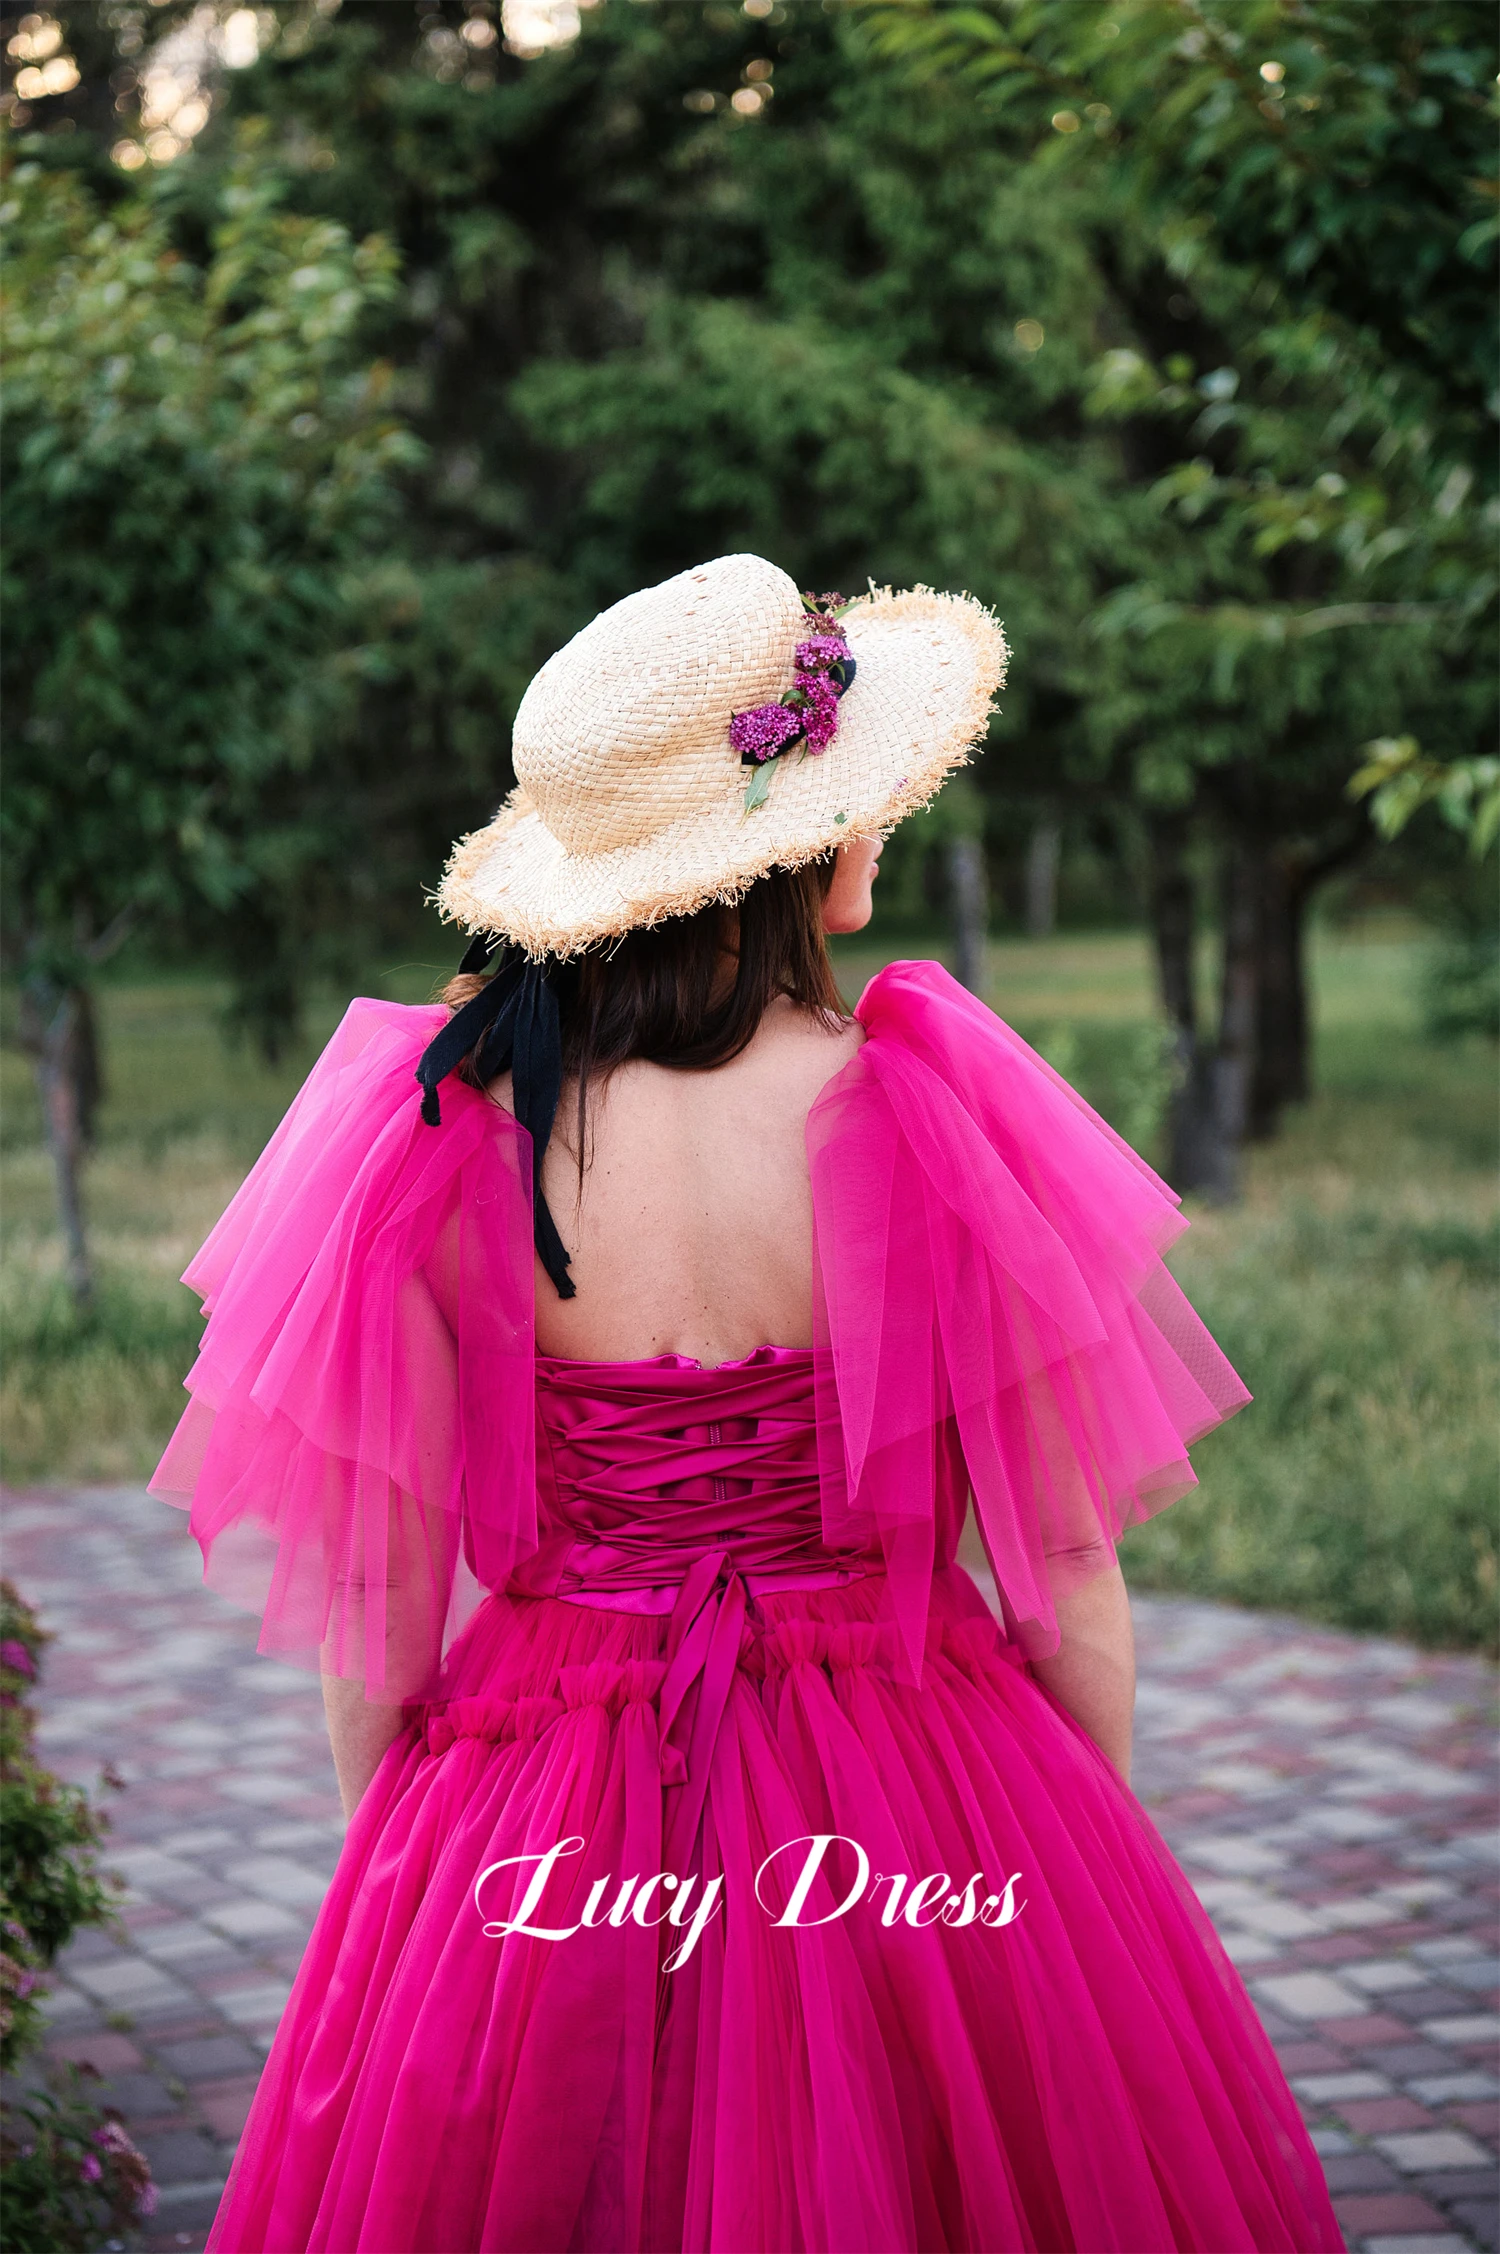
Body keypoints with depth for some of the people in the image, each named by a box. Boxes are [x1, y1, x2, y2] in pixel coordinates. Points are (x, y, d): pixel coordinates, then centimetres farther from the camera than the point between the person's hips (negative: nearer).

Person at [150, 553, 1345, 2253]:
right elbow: (1068, 1573, -9)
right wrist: (1104, 1843, 7)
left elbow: (372, 1593, -5)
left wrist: (386, 1864, 11)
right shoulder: (927, 1113, -17)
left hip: (541, 1850, 1)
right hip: (912, 1797, -1)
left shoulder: (433, 1132, -13)